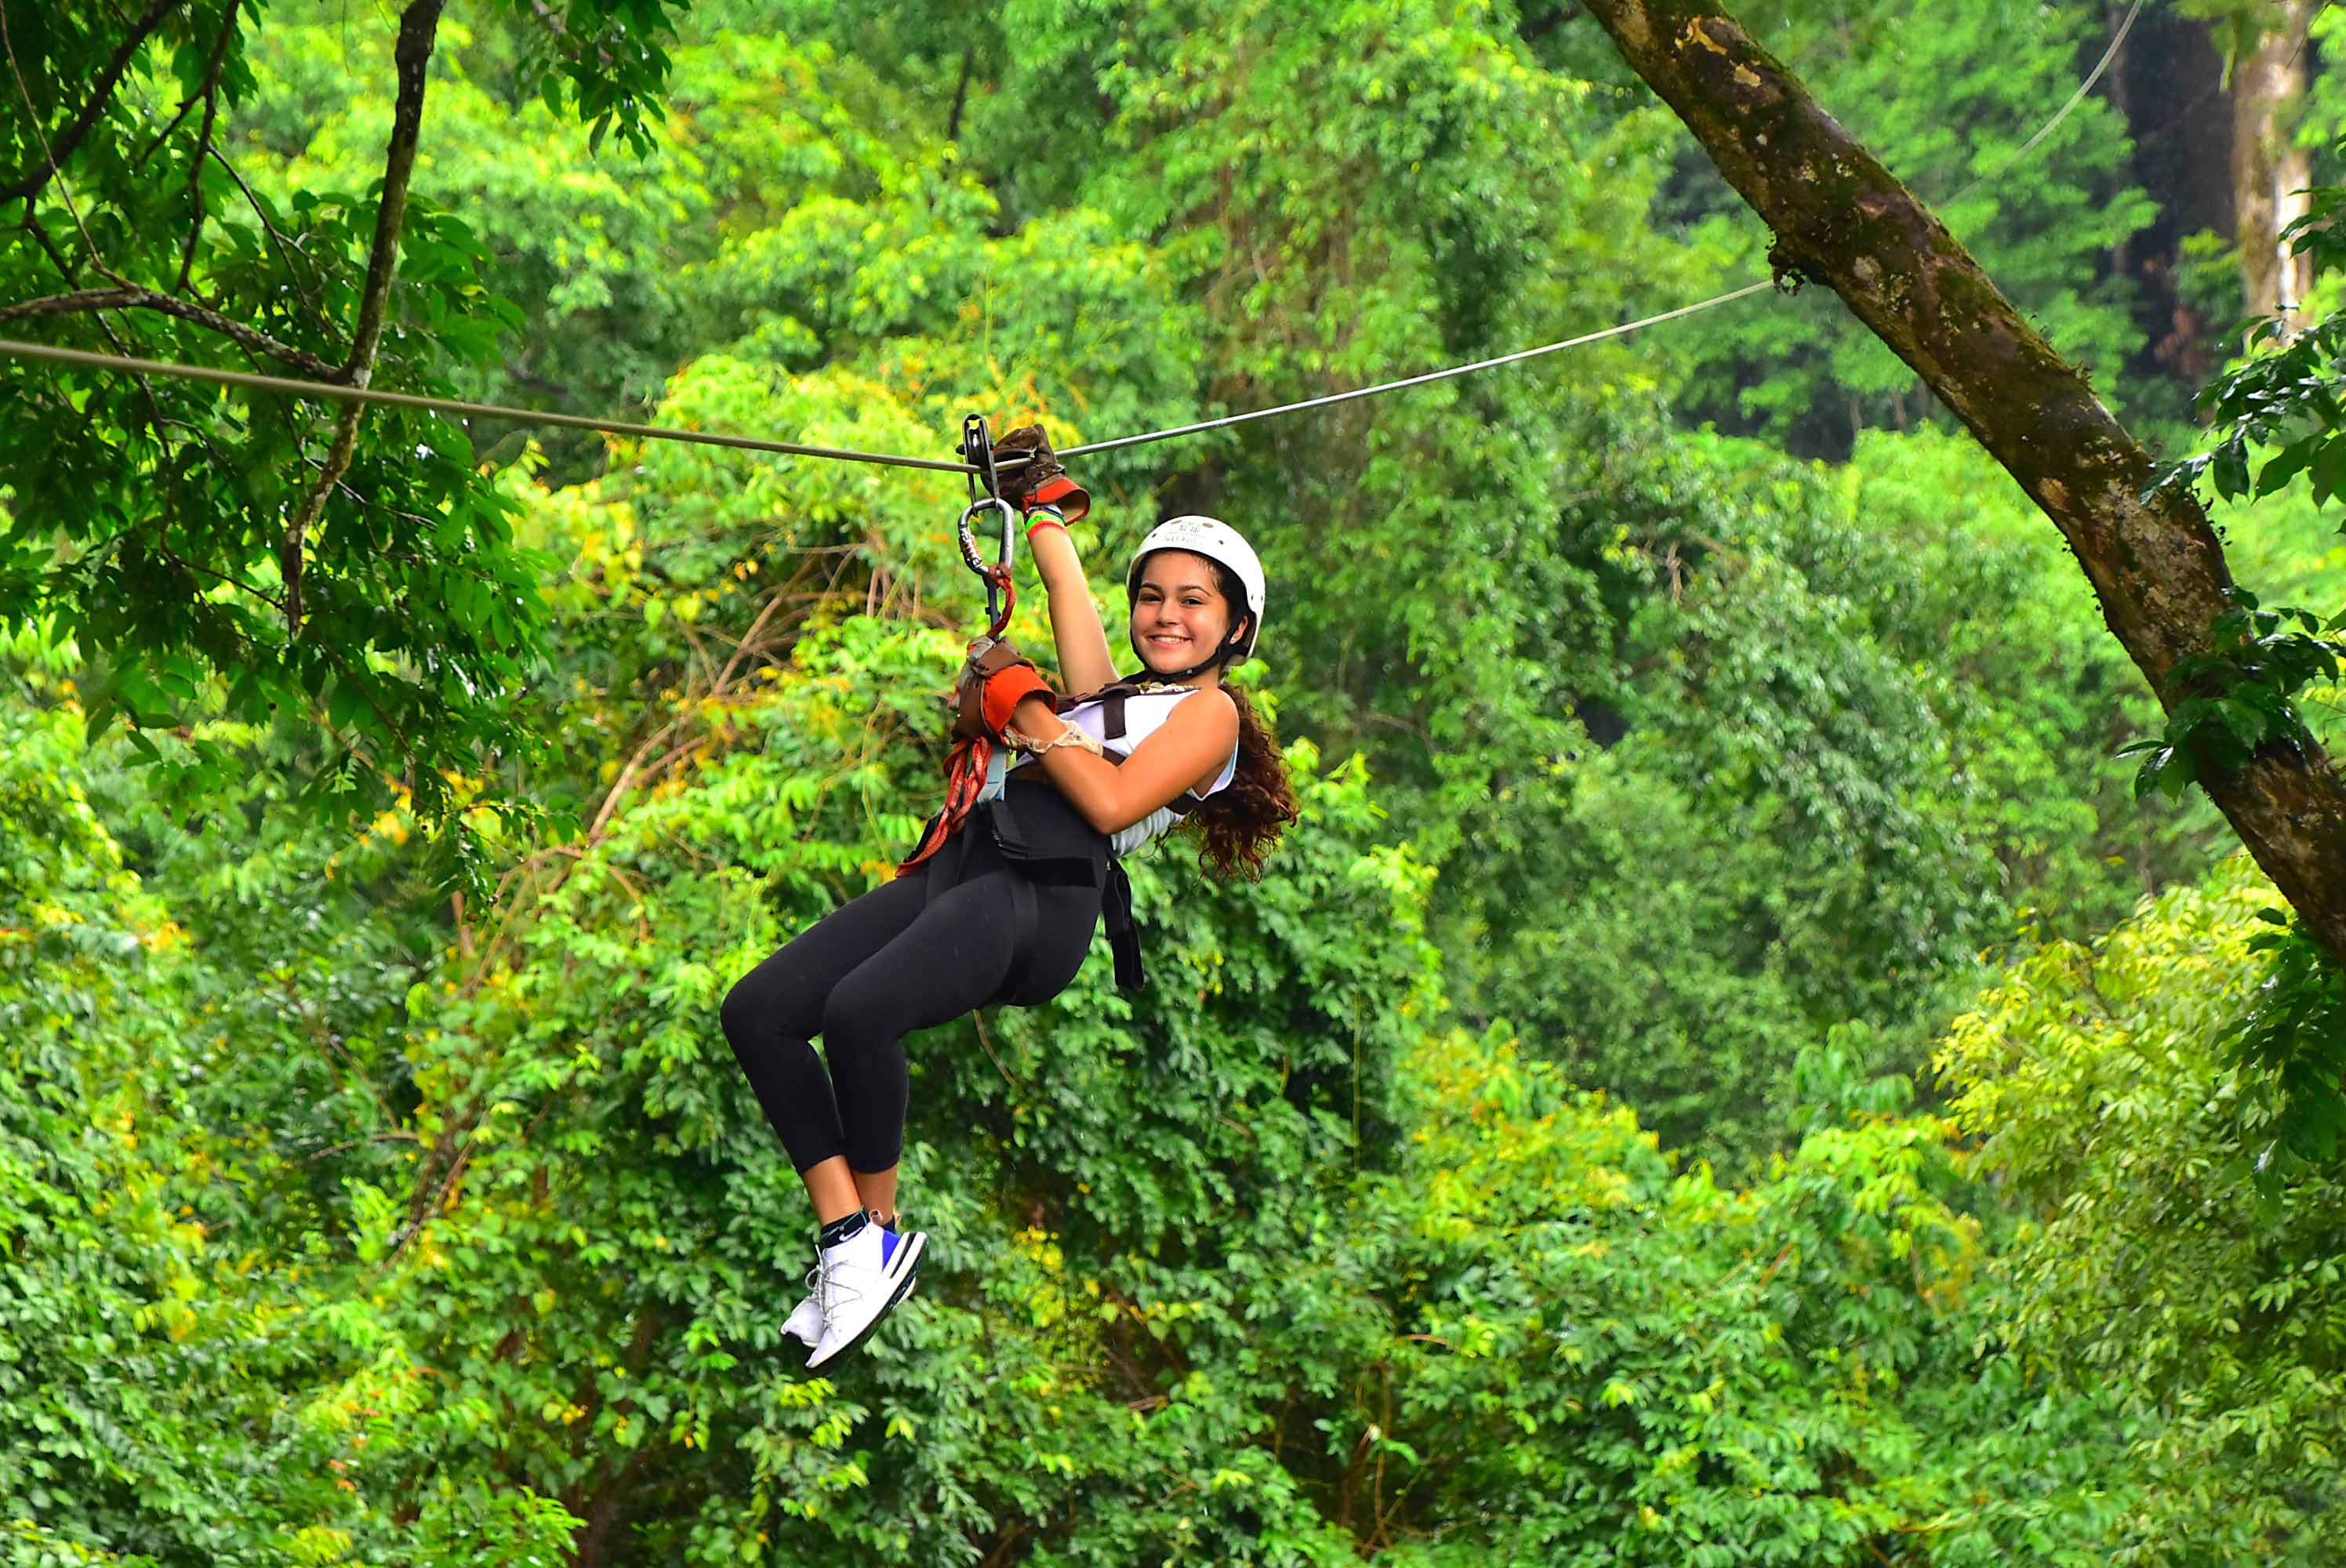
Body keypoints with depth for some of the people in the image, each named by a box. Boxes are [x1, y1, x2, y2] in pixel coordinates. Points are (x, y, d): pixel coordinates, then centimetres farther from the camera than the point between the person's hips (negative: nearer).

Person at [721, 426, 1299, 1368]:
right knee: (756, 1012, -12)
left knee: (858, 1010, -34)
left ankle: (880, 1238, -14)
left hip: (1042, 893, -8)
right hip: (960, 866, 8)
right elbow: (1070, 593, 44)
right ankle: (843, 1232, -8)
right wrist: (1045, 502, 50)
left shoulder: (1211, 713, 9)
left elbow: (1112, 802, -6)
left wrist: (1027, 713, 1)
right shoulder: (1114, 698, 30)